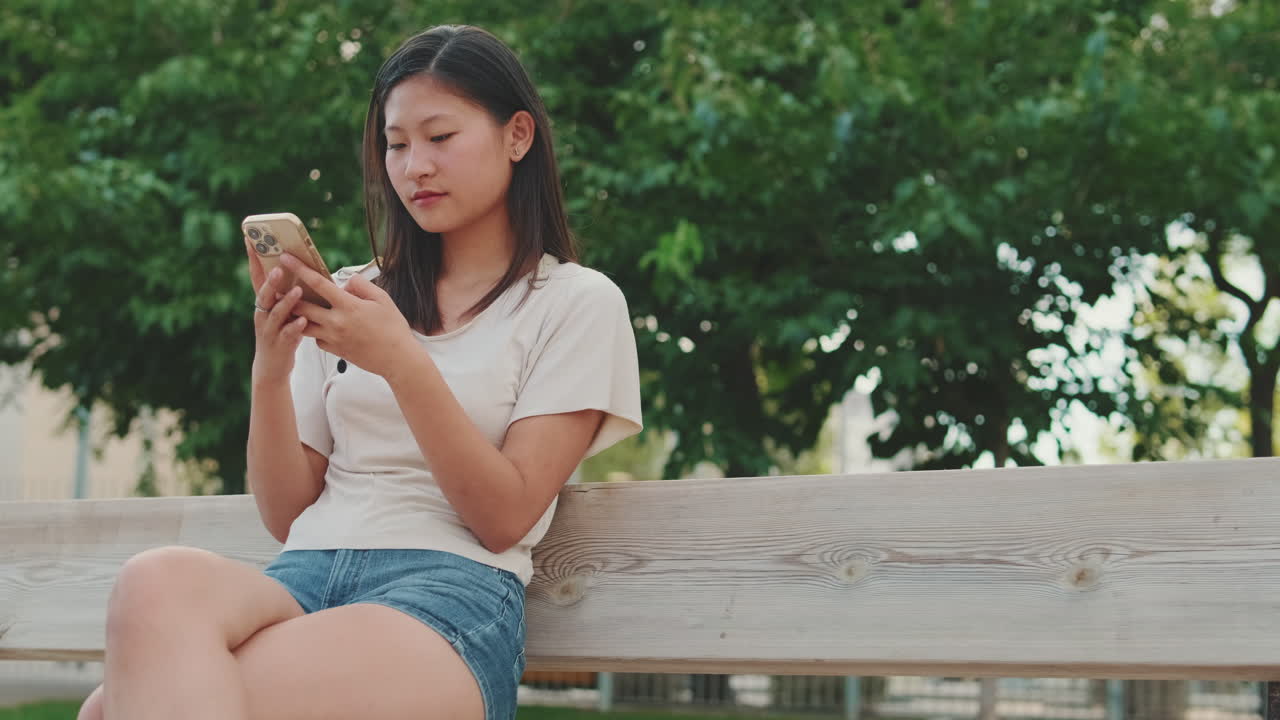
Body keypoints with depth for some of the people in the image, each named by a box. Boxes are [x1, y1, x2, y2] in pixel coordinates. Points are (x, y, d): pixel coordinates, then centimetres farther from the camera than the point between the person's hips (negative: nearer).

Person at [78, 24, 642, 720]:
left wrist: (403, 363, -12)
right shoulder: (349, 296, 22)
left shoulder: (577, 302, 10)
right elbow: (287, 515, 17)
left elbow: (504, 517, -1)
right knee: (157, 580, -36)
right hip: (302, 576, 5)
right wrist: (271, 371, 0)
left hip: (452, 591, -4)